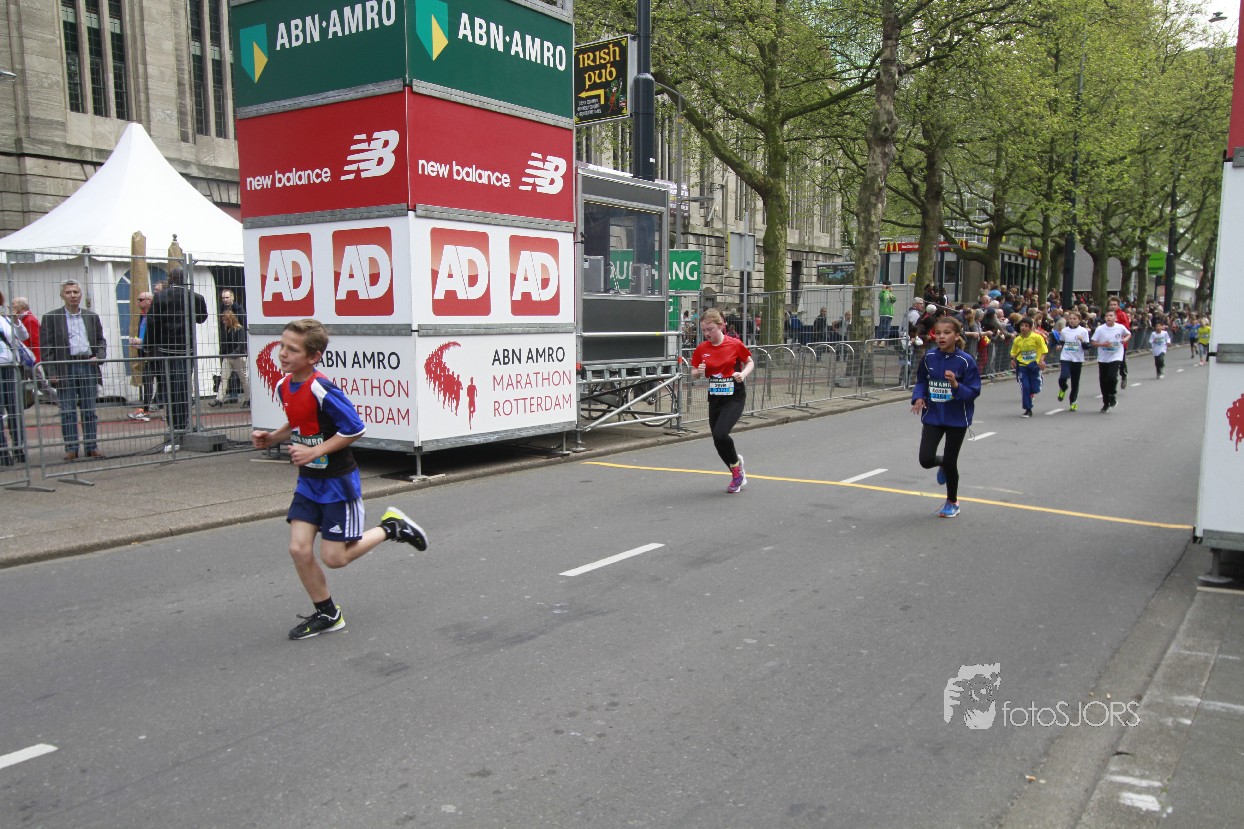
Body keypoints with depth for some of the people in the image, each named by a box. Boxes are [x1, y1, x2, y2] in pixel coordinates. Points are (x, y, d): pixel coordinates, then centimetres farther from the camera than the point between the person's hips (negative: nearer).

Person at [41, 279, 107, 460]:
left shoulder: (92, 316, 12)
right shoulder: (51, 318, 3)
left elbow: (101, 340, 16)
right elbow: (46, 346, 0)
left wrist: (99, 356, -4)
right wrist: (52, 372, -8)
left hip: (88, 366, 2)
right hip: (65, 369, -2)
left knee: (89, 409, 5)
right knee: (67, 411, 0)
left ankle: (91, 446, 11)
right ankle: (71, 448, 5)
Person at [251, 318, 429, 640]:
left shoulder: (322, 390, -24)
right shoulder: (283, 387, 2)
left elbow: (355, 429, -21)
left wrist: (314, 451, -21)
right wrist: (271, 438, 2)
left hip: (338, 482, -7)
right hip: (308, 482, 7)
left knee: (334, 557, -2)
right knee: (299, 549, 0)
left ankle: (392, 527, 19)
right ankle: (327, 614, 18)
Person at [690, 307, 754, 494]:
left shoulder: (735, 344, -10)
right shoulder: (701, 349, -1)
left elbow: (750, 363, 4)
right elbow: (694, 375, 7)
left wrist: (743, 374, -16)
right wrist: (698, 372, -16)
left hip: (735, 397, -5)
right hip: (715, 399, 5)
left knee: (720, 434, -22)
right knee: (718, 441, 7)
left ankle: (736, 465, 7)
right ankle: (738, 475, 30)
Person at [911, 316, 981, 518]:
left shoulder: (966, 361, -15)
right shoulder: (929, 357, -5)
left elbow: (974, 392, -12)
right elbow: (921, 381, 9)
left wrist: (956, 386, -30)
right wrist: (919, 397, -10)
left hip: (957, 419, -3)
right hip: (933, 416, 3)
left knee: (950, 463, 5)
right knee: (926, 460, -8)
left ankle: (952, 502, 31)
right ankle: (942, 464, 31)